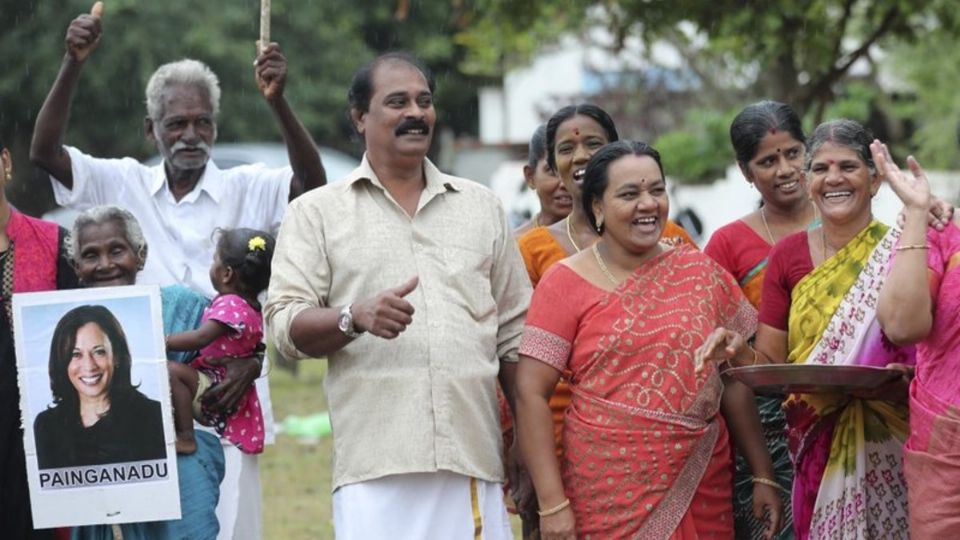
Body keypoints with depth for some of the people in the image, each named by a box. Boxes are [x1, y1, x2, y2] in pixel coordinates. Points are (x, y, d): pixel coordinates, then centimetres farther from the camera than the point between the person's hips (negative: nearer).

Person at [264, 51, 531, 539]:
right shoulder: (317, 213, 10)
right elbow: (284, 325, 1)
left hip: (473, 462, 3)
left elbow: (514, 337, 19)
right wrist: (355, 317, -19)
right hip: (375, 468, -3)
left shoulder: (482, 207, 19)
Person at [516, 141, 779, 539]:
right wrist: (552, 504, -12)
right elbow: (531, 393, -6)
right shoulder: (567, 283, -1)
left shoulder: (701, 273, 7)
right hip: (607, 493, -3)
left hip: (700, 489, 3)